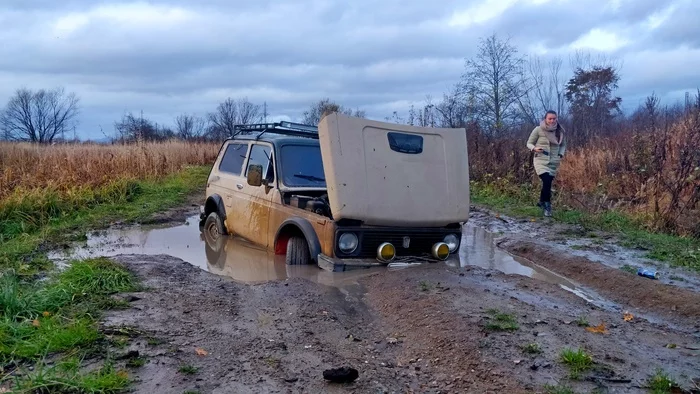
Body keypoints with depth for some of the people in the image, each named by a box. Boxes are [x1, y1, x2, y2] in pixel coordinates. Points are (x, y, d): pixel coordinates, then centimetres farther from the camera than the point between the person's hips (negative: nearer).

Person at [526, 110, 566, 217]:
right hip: (541, 161, -4)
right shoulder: (538, 130, -6)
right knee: (547, 181, -21)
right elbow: (529, 143, 2)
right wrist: (534, 148, -19)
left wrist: (561, 154, 0)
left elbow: (563, 145, 18)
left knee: (547, 183, 9)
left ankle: (542, 202, 33)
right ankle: (547, 205, -6)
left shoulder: (559, 131, 4)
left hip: (554, 163, 4)